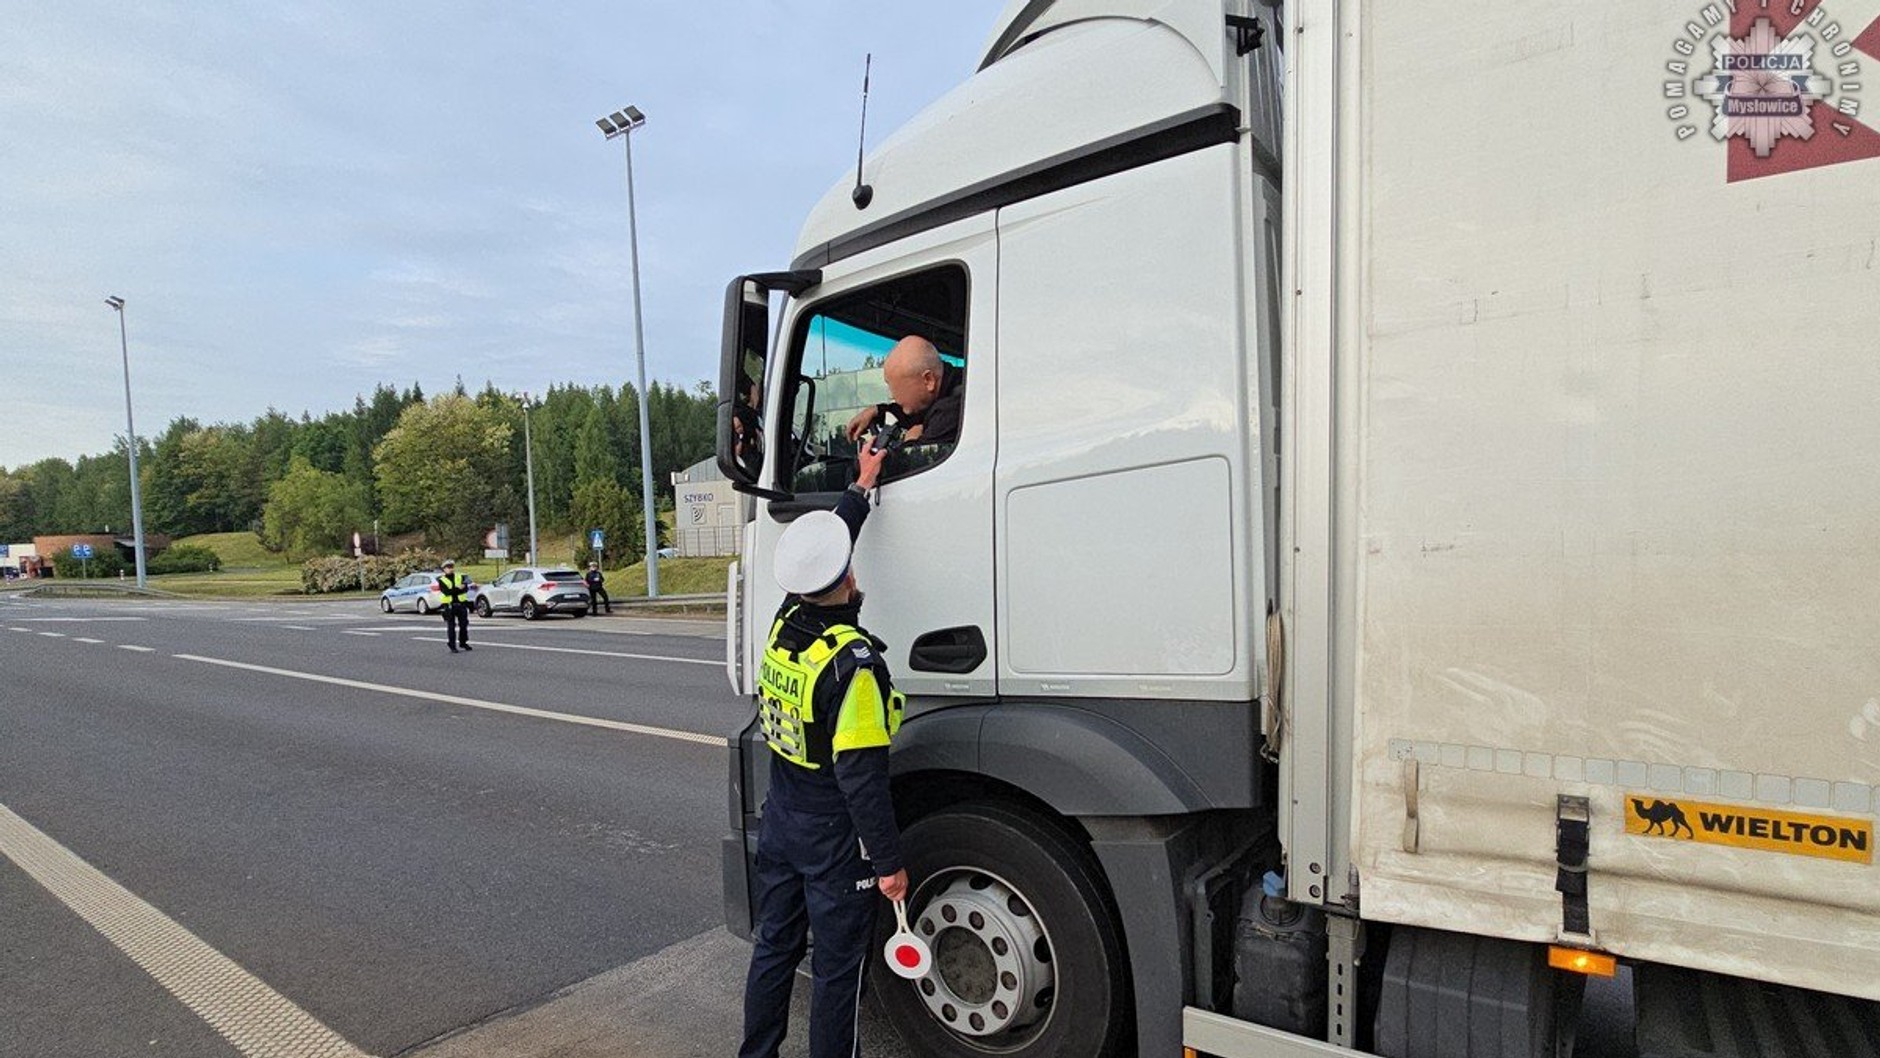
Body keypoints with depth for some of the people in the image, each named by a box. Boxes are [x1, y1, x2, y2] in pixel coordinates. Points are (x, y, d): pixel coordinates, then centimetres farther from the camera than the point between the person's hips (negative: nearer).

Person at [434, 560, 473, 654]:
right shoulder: (441, 580, 1)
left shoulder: (460, 577, 9)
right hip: (449, 606, -3)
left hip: (461, 604, 3)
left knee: (464, 624, 7)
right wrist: (459, 588, -24)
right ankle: (452, 646, 3)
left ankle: (463, 642, 23)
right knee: (451, 627, -2)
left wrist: (453, 590, -20)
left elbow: (466, 589, -5)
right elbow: (447, 592, -16)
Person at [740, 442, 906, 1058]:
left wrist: (863, 486, 22)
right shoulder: (852, 662, -27)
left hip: (780, 823, 7)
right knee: (837, 969, 10)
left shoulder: (785, 624, -5)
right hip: (835, 841, -7)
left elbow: (817, 553, 13)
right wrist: (889, 862, -15)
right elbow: (862, 778, -25)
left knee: (773, 948, 22)